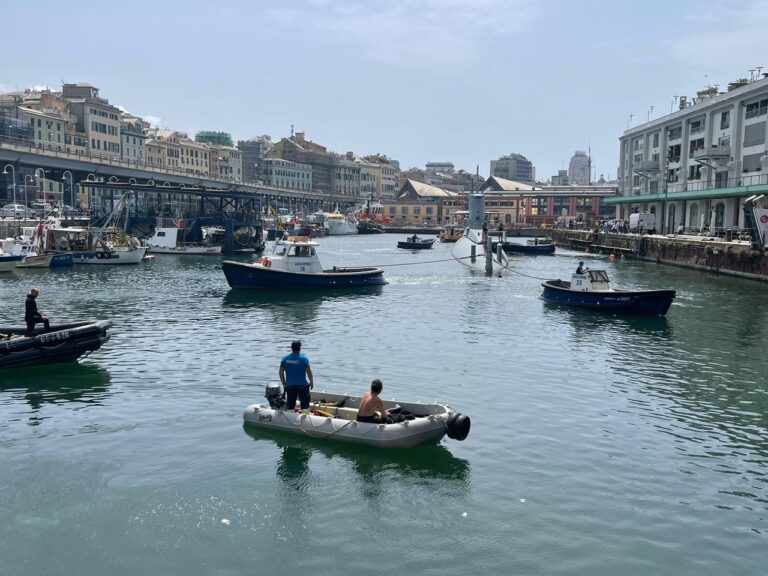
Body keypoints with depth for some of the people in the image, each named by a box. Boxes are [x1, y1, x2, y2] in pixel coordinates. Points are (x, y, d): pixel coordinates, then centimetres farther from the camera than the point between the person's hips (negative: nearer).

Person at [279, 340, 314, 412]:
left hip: (289, 385, 3)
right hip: (302, 385, -3)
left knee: (290, 406, 11)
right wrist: (311, 383, 4)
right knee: (305, 405, 5)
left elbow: (281, 372, 5)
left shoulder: (284, 358, 1)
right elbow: (309, 372, -10)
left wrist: (284, 383, 16)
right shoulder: (304, 358, -10)